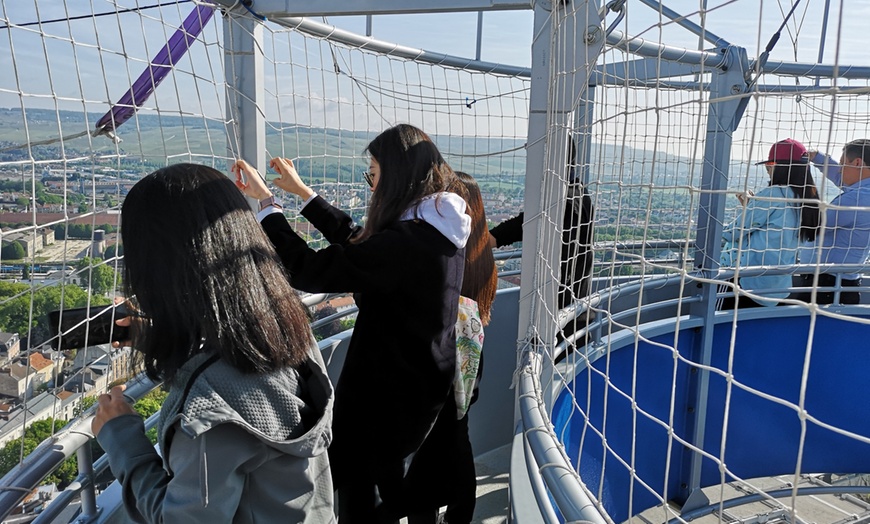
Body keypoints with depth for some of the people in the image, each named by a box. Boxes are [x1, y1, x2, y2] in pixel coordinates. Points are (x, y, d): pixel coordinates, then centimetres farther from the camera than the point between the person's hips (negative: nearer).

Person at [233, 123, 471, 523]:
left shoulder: (404, 243, -30)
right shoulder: (438, 229, 0)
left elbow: (309, 272, -27)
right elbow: (357, 240, 10)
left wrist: (265, 201, -16)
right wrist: (302, 191, 13)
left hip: (385, 396, -9)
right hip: (424, 384, 9)